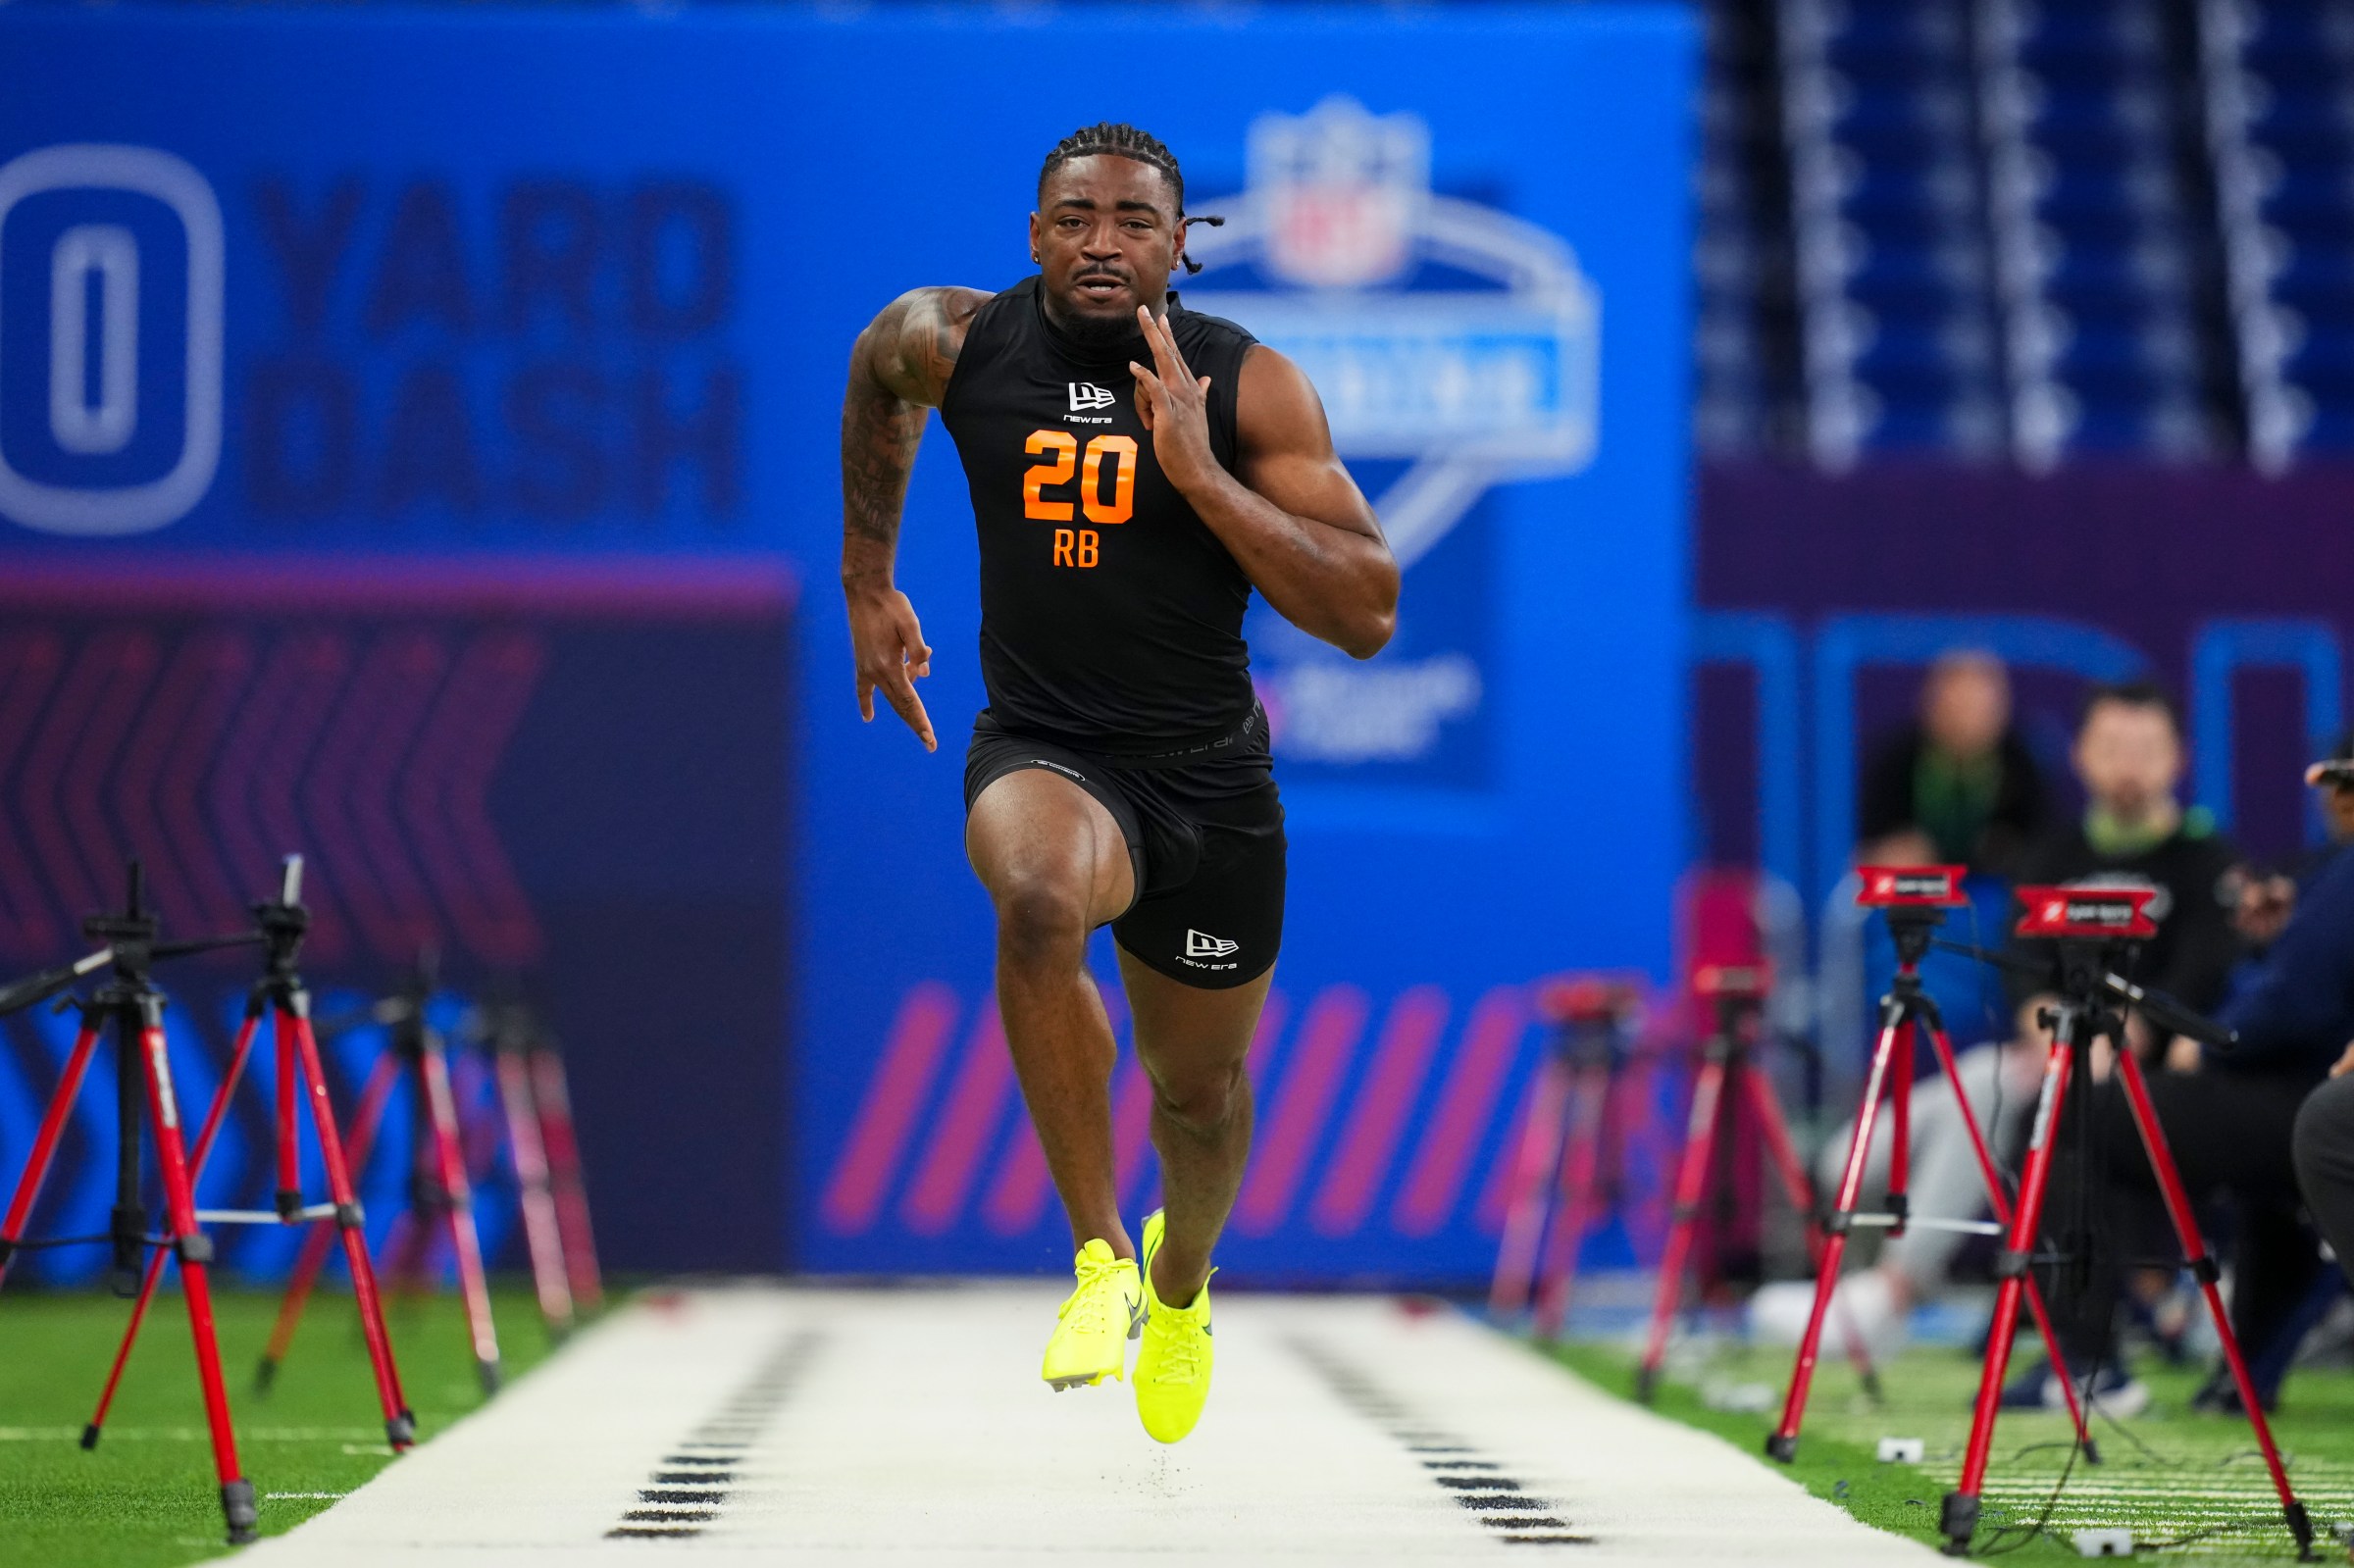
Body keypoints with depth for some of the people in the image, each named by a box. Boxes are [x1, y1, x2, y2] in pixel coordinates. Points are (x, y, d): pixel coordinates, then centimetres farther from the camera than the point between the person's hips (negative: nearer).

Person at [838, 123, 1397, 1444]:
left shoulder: (1253, 387, -12)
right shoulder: (954, 342, -7)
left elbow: (1369, 616, -17)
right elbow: (877, 382, 20)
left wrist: (1199, 474, -25)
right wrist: (870, 583, 22)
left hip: (1212, 779, 1)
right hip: (1045, 752, -1)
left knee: (1202, 1088, 18)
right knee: (1040, 899, -38)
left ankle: (1182, 1280, 55)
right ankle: (1099, 1256, -24)